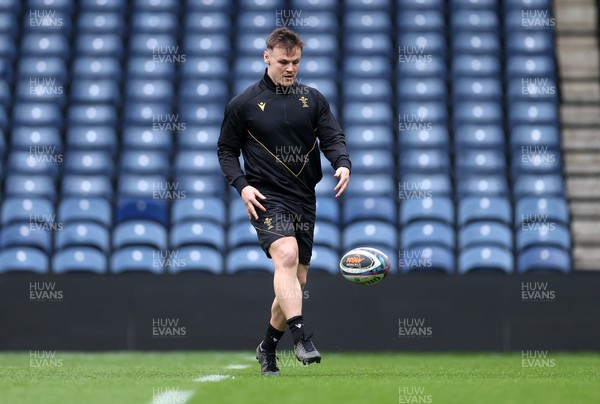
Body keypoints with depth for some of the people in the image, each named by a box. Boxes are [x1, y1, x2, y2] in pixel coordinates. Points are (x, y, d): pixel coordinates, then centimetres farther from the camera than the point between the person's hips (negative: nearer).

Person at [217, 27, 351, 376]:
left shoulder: (313, 99, 10)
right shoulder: (244, 104, 2)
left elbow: (332, 136, 3)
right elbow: (226, 150, 8)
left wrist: (343, 163, -19)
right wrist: (242, 185, -8)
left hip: (304, 199, 4)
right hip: (267, 198, -4)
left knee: (297, 280, 7)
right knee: (286, 255, -30)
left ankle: (268, 348, 26)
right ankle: (301, 338, -38)